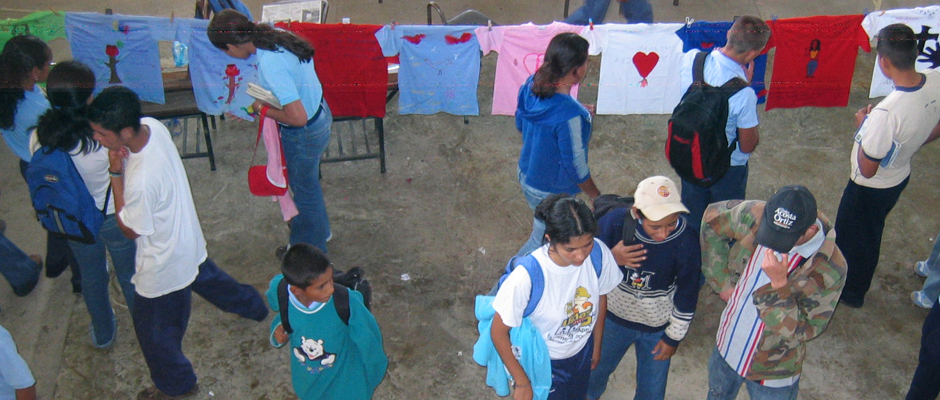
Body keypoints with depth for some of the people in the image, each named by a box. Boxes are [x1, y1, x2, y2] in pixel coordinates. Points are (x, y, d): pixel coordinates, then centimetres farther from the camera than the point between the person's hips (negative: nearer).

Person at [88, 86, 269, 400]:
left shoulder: (142, 181, -43)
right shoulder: (152, 126, -17)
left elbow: (130, 229, -21)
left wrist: (115, 174, -28)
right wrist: (121, 169, -10)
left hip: (164, 265, -8)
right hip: (188, 242, 8)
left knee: (154, 330, 18)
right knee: (207, 278, 37)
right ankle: (253, 306, 62)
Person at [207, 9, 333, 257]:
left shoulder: (270, 64, -33)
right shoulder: (278, 36, -6)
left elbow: (298, 117, -33)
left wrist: (264, 109, -17)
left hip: (305, 134, -9)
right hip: (320, 113, 9)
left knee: (305, 190, 15)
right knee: (305, 183, 30)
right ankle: (319, 229, 55)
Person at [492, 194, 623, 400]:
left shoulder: (598, 253, -27)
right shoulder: (526, 277, -40)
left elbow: (600, 297, -5)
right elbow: (498, 332, -24)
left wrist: (597, 346, 9)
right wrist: (522, 383, -16)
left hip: (582, 352, 5)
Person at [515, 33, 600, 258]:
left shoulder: (531, 85, -15)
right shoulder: (570, 115, -37)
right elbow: (575, 166, -25)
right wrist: (597, 197, -6)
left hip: (526, 174, 8)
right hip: (551, 193, -8)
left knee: (541, 228, 33)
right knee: (541, 242, 19)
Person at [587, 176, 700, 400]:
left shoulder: (686, 239, -28)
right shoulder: (614, 222, -29)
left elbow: (687, 294, -13)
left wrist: (675, 336, -4)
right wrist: (611, 258, -36)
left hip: (658, 326, -1)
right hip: (614, 316, 1)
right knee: (598, 366, 28)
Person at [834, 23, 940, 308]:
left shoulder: (886, 113, -41)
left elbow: (867, 169, -28)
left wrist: (862, 126, -16)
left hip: (870, 188, -7)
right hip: (901, 176, 7)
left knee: (850, 237, 20)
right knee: (871, 233, 30)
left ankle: (850, 292, 44)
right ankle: (858, 285, 54)